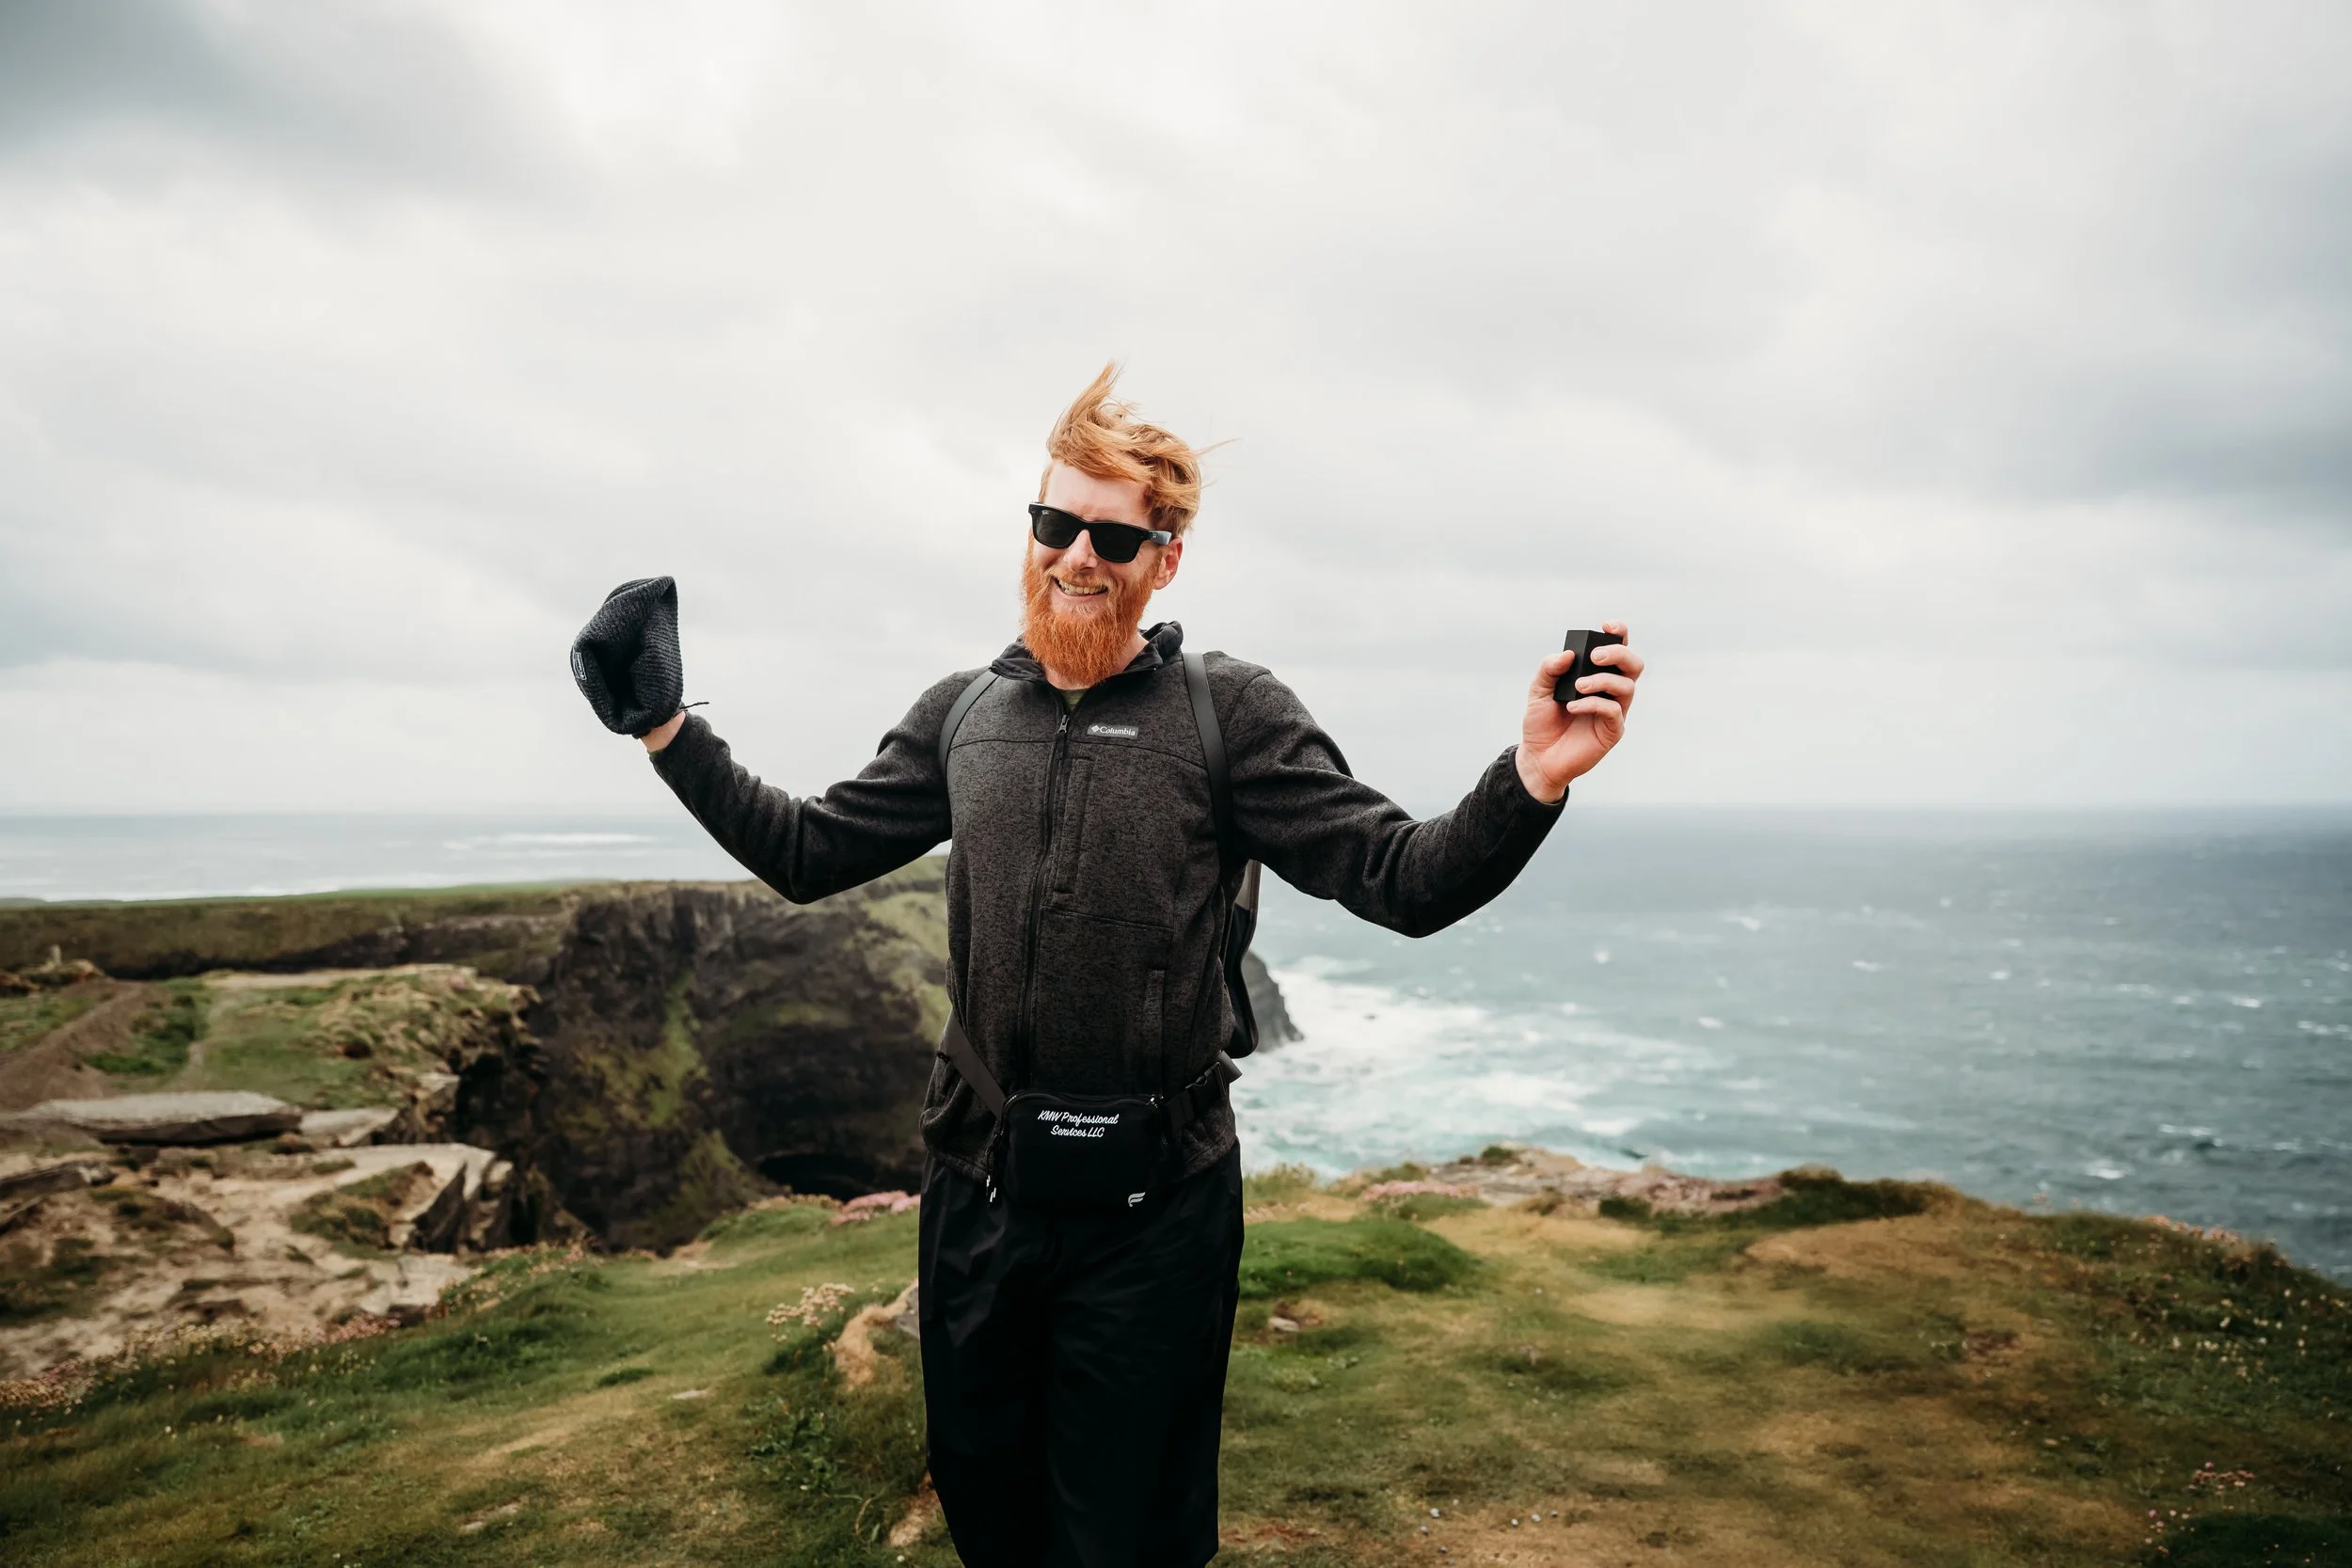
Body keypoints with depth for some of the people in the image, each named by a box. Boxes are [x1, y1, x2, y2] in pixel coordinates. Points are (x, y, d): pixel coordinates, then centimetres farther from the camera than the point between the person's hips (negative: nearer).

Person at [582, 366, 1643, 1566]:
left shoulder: (1231, 714, -8)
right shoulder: (962, 714, 3)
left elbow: (1406, 881, -13)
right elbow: (805, 853, 11)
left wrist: (1528, 782, -31)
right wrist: (669, 731, 3)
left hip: (1155, 1208, -3)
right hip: (976, 1186, 4)